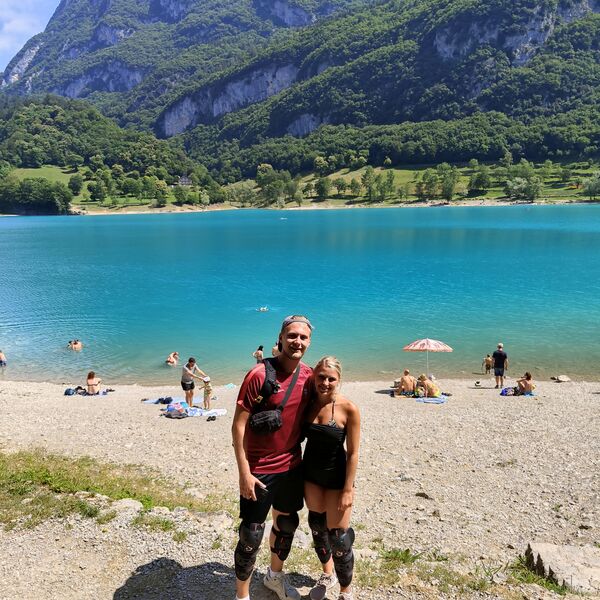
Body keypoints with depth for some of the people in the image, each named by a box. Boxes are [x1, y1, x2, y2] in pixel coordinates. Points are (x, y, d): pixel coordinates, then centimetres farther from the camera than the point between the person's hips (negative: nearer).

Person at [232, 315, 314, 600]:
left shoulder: (308, 376, -2)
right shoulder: (259, 375, -20)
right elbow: (239, 425, -17)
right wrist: (244, 472, -17)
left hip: (292, 467, 6)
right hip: (259, 471, -6)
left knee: (286, 524, 22)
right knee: (251, 535, 4)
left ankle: (275, 575, 48)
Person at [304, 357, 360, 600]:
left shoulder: (348, 409, -20)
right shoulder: (308, 403, -8)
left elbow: (353, 453, -15)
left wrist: (348, 490, -14)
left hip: (336, 477, -4)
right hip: (311, 474, 5)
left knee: (338, 538, 1)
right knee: (317, 526, 21)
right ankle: (327, 574, 48)